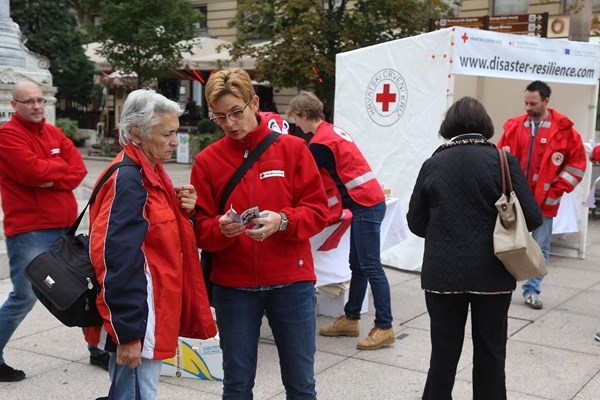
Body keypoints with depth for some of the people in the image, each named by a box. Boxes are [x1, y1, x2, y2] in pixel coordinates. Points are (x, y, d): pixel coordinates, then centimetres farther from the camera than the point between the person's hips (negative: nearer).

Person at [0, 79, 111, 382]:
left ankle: (98, 349, 29)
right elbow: (34, 170, -22)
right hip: (29, 231, -7)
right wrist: (61, 166, -6)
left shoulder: (54, 133, 13)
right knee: (24, 297, -4)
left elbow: (79, 171, 2)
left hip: (65, 226, 7)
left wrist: (50, 178, -14)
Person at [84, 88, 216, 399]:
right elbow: (117, 259, -24)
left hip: (150, 312, 10)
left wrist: (183, 210, -1)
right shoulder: (128, 180, -18)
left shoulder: (149, 172, 11)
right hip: (137, 318, -10)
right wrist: (127, 332, -24)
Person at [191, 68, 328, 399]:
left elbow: (317, 210, -2)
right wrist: (222, 228, -22)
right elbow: (200, 229, -1)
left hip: (292, 282, 0)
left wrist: (282, 221, -21)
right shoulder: (207, 160, 1)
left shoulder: (292, 148, 0)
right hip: (233, 286, 1)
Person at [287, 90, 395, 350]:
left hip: (365, 205, -10)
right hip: (368, 202, 10)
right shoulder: (331, 131, 15)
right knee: (358, 266, 13)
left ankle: (384, 328, -4)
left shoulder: (320, 141, -13)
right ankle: (351, 319, 21)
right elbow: (329, 176, 21)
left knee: (370, 267, -7)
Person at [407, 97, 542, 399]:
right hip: (491, 273, -1)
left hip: (443, 273, 1)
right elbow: (532, 218, -7)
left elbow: (416, 222, 4)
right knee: (490, 352, 12)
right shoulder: (502, 160, -6)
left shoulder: (433, 164, 0)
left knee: (444, 351, 11)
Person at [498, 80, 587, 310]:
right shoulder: (514, 126, 1)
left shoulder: (564, 130, -5)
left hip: (544, 201, -1)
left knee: (540, 248, 7)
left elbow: (577, 164, 0)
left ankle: (532, 290, 20)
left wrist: (555, 191, -5)